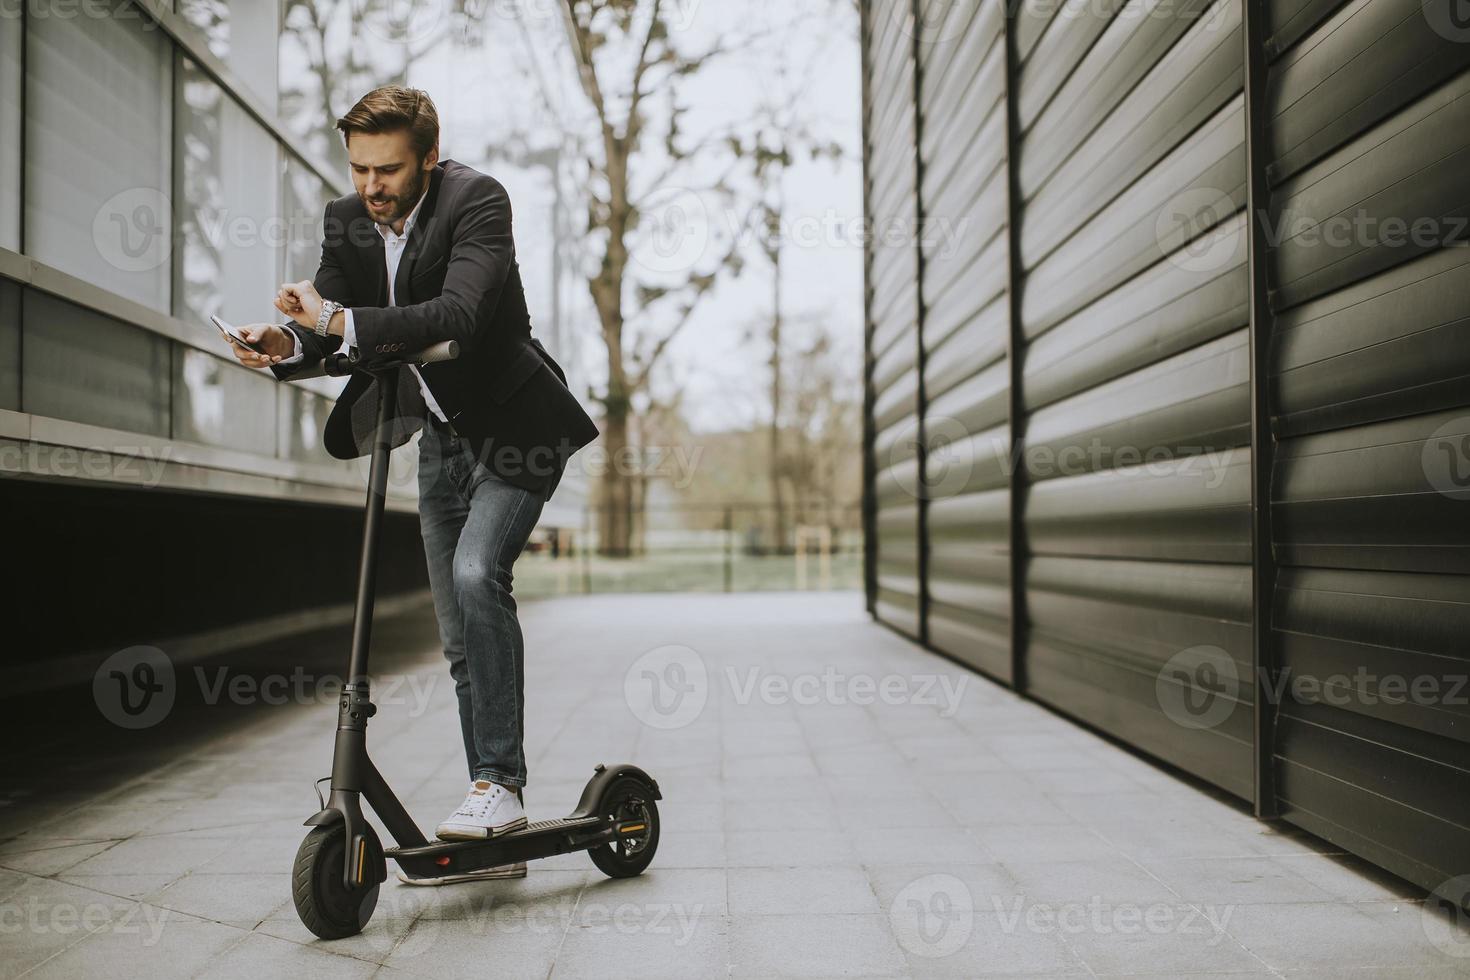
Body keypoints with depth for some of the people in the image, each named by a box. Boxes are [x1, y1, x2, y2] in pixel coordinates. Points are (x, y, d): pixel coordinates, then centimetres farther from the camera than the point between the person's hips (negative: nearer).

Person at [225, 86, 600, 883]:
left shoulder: (476, 201, -19)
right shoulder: (346, 222, 0)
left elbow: (457, 315, -33)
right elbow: (324, 321, -5)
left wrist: (340, 321, -37)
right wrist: (287, 343, -27)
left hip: (514, 424, -6)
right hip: (442, 435, 7)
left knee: (476, 574, -29)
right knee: (458, 634, 5)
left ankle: (499, 781, -19)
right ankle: (493, 837, 13)